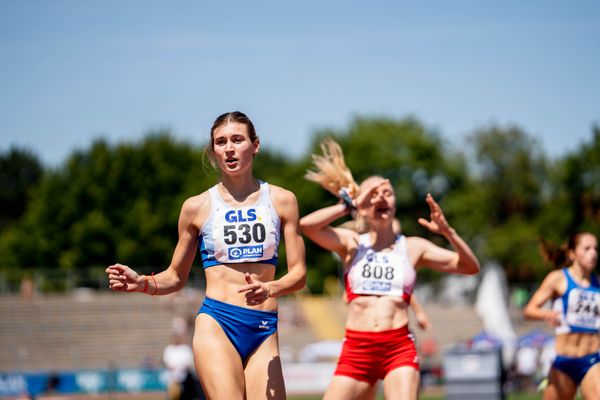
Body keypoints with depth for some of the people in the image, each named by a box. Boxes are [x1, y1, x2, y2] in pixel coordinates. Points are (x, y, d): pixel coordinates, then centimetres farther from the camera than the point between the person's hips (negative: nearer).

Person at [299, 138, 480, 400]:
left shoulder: (413, 247, 12)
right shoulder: (351, 243, 9)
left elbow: (470, 267, 8)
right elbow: (306, 225, -9)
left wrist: (447, 232, -7)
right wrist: (351, 204, -5)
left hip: (399, 348, -1)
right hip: (356, 349, 1)